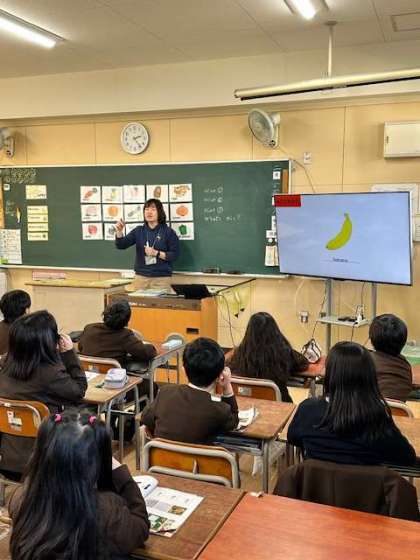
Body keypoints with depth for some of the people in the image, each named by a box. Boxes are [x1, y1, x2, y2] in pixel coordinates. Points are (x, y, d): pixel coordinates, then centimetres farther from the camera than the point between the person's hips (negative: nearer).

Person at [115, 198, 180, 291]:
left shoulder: (168, 232, -2)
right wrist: (119, 231, -16)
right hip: (141, 277, 3)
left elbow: (174, 255, -5)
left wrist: (156, 253, -15)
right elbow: (121, 245, 2)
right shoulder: (138, 231, 9)